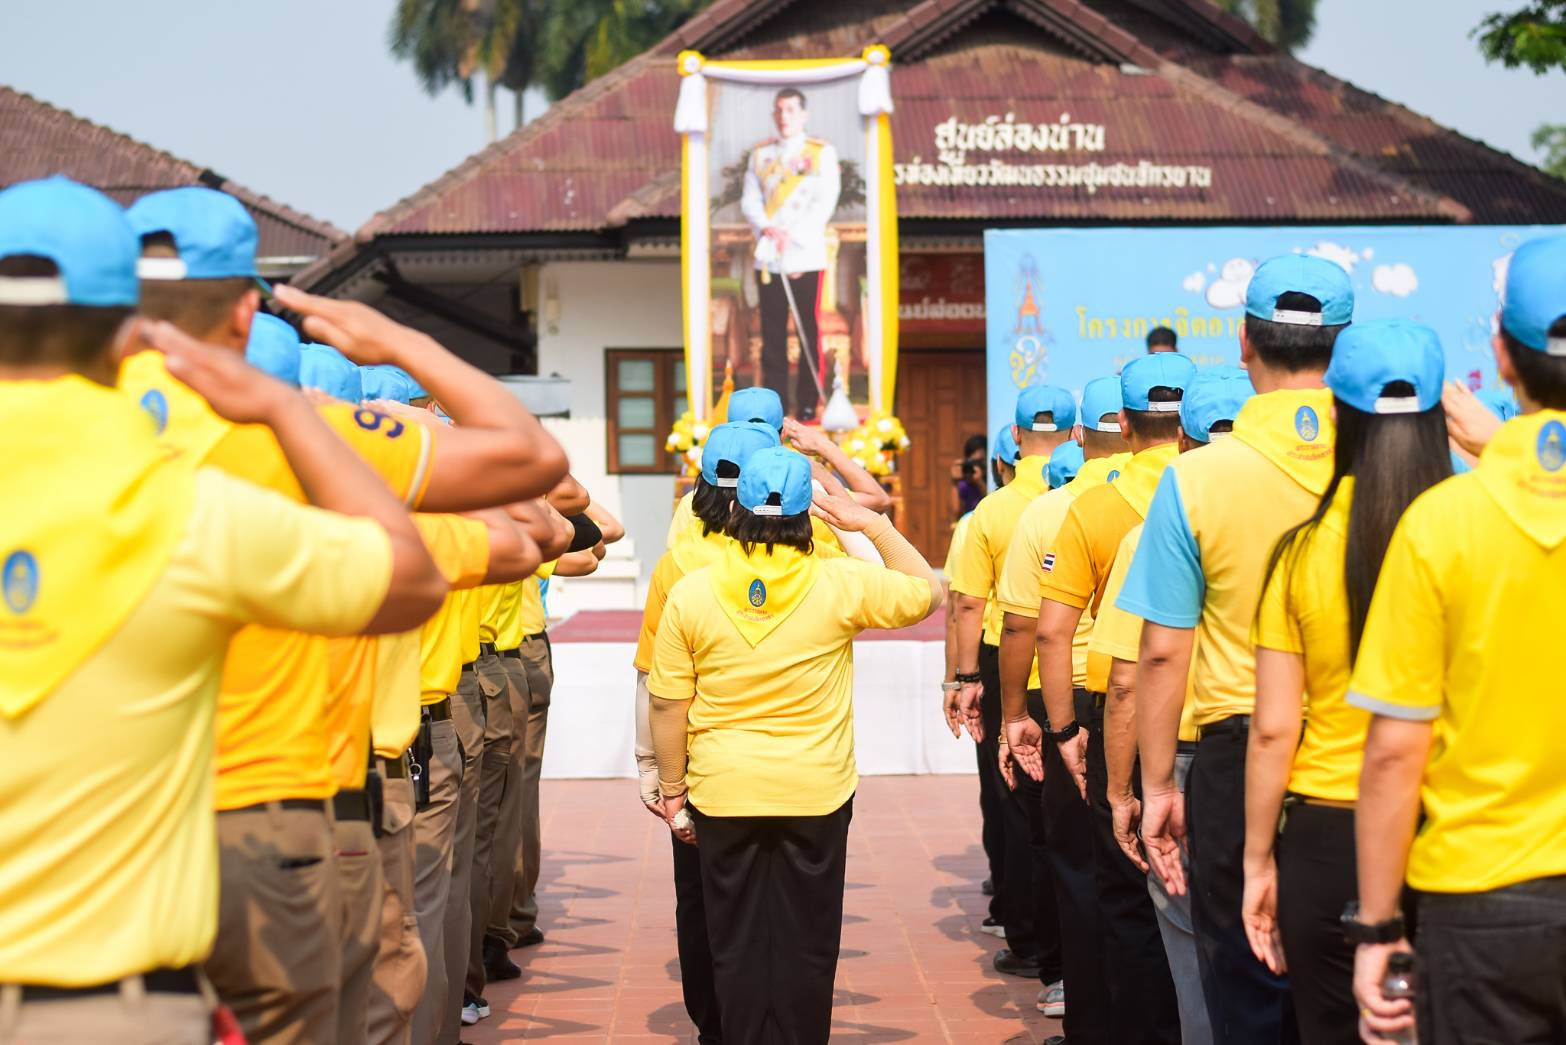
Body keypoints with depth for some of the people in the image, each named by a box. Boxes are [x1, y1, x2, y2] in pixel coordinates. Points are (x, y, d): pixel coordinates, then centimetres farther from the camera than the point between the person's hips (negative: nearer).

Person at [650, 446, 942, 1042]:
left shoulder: (689, 593, -7)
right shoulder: (839, 584, -10)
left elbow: (667, 704, -3)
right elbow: (927, 593, 6)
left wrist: (672, 789, 8)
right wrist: (873, 526, 7)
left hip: (724, 795, 1)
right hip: (816, 795, -1)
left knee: (736, 944, 11)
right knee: (805, 945, 10)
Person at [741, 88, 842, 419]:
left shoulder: (822, 153, 5)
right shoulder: (759, 154, 14)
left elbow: (824, 203, -4)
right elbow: (749, 200, 8)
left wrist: (793, 238, -13)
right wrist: (766, 229, -12)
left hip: (806, 258, -3)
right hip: (768, 259, 3)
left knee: (809, 332, -3)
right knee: (771, 333, 2)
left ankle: (808, 403, 3)